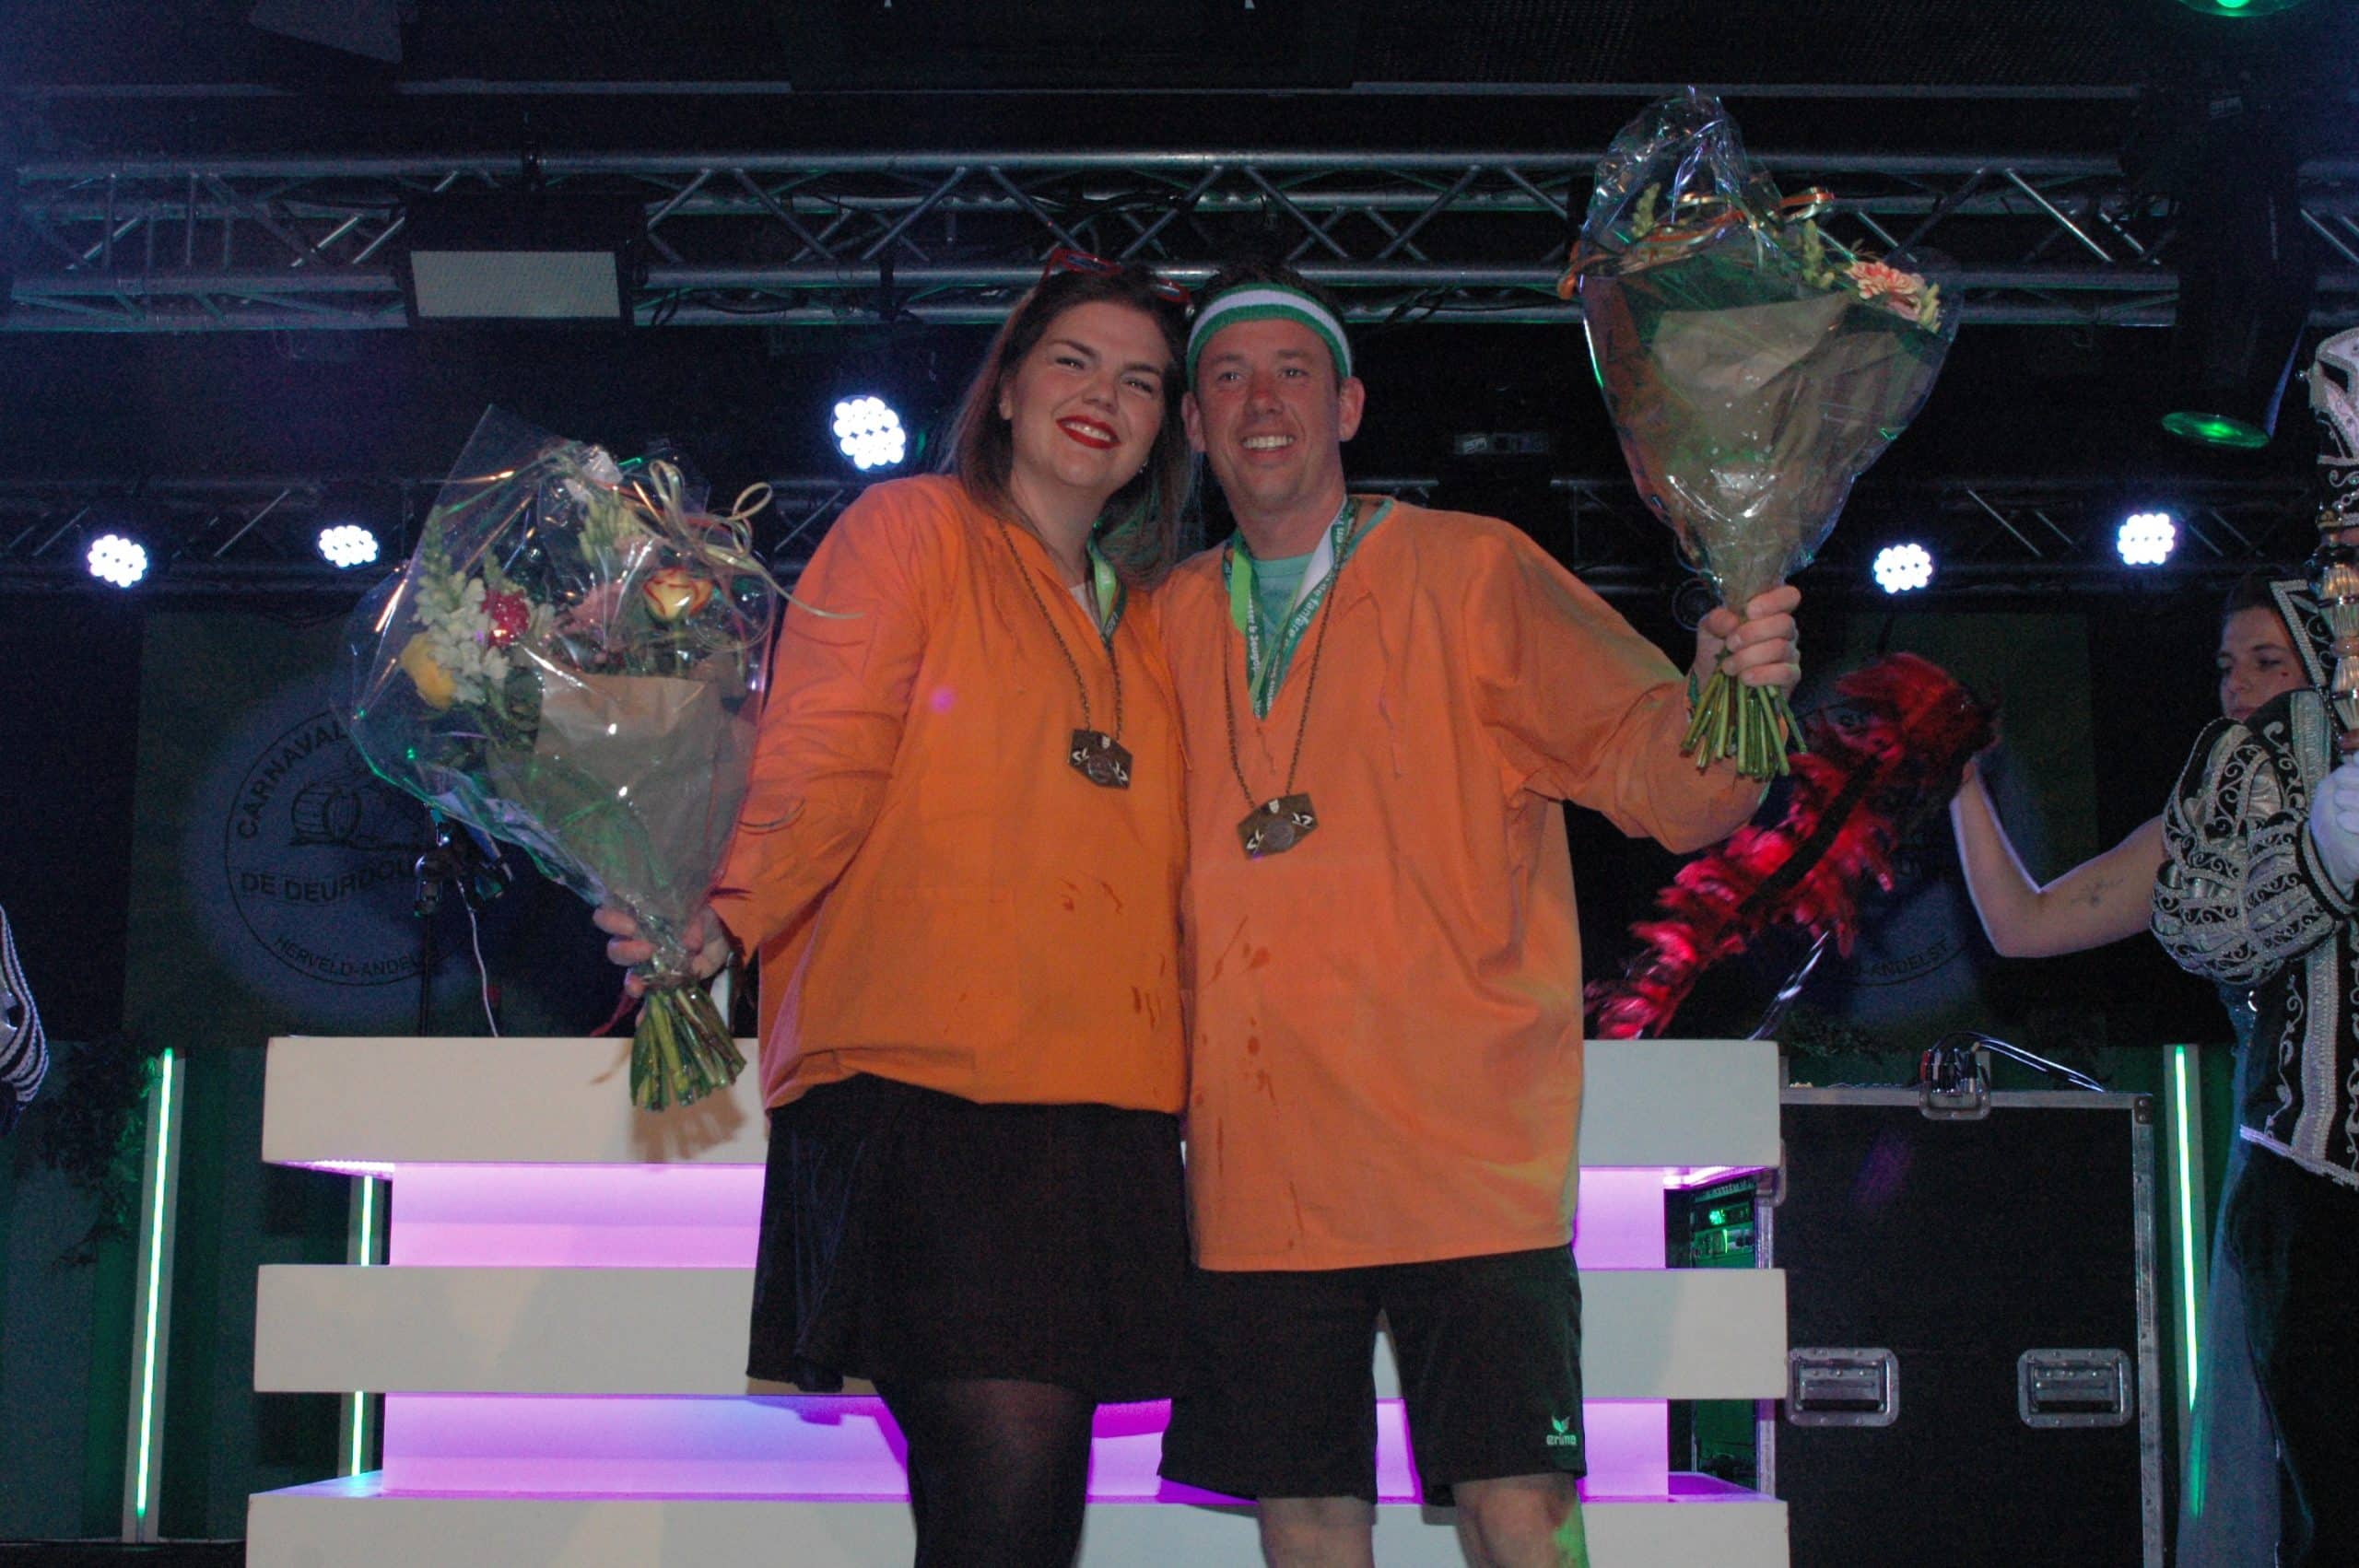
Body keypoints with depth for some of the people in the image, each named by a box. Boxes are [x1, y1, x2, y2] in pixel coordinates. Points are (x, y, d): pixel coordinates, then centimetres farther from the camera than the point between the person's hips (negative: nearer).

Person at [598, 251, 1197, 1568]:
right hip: (916, 1070, -6)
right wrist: (728, 917, -21)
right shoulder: (913, 529, 8)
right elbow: (819, 764, -4)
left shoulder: (1144, 626, 25)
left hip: (1098, 1110, 6)